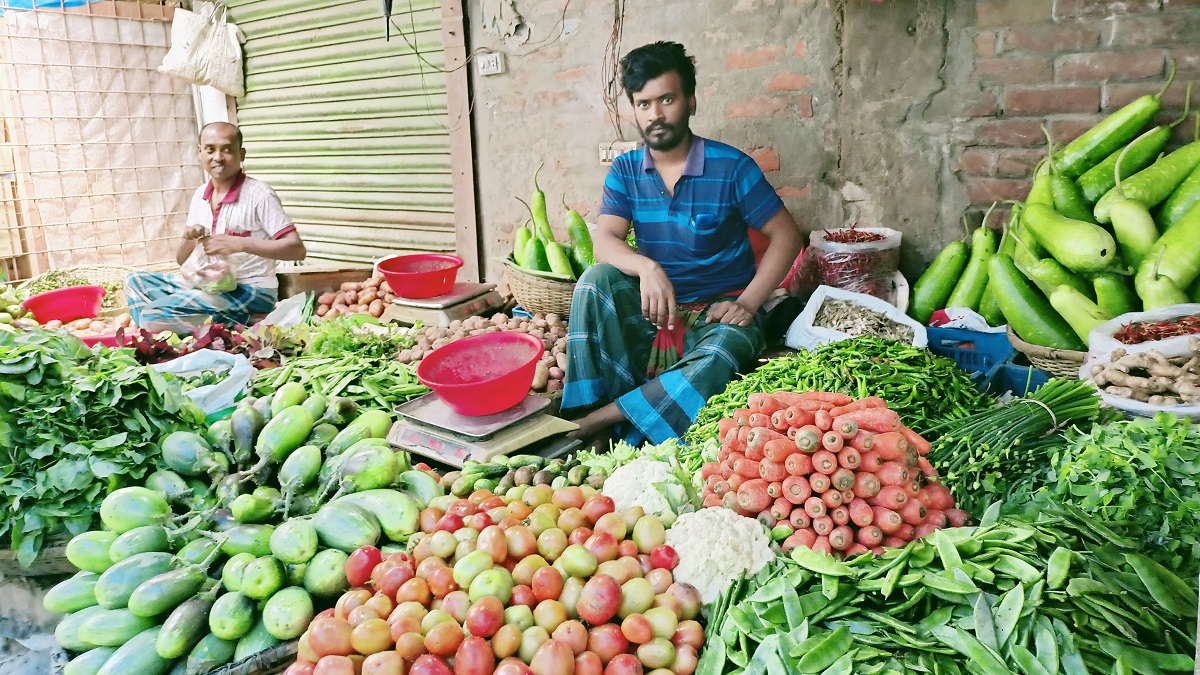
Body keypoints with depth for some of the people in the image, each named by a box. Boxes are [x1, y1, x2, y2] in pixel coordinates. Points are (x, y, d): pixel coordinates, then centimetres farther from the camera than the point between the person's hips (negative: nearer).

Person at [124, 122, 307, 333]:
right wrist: (189, 239, -10)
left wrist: (240, 244, -27)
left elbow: (296, 249, -21)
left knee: (155, 315, -21)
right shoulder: (200, 195, 9)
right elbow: (182, 260, 13)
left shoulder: (259, 194, -12)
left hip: (250, 292, -8)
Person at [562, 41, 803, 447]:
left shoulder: (730, 167, -8)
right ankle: (587, 418, -26)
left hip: (718, 313, -3)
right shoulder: (625, 171, 3)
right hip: (653, 309, 3)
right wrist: (646, 268, -33)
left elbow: (786, 236, -4)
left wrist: (748, 303, -15)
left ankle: (605, 417, -28)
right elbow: (604, 241, -11)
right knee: (597, 278, -24)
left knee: (718, 361, -36)